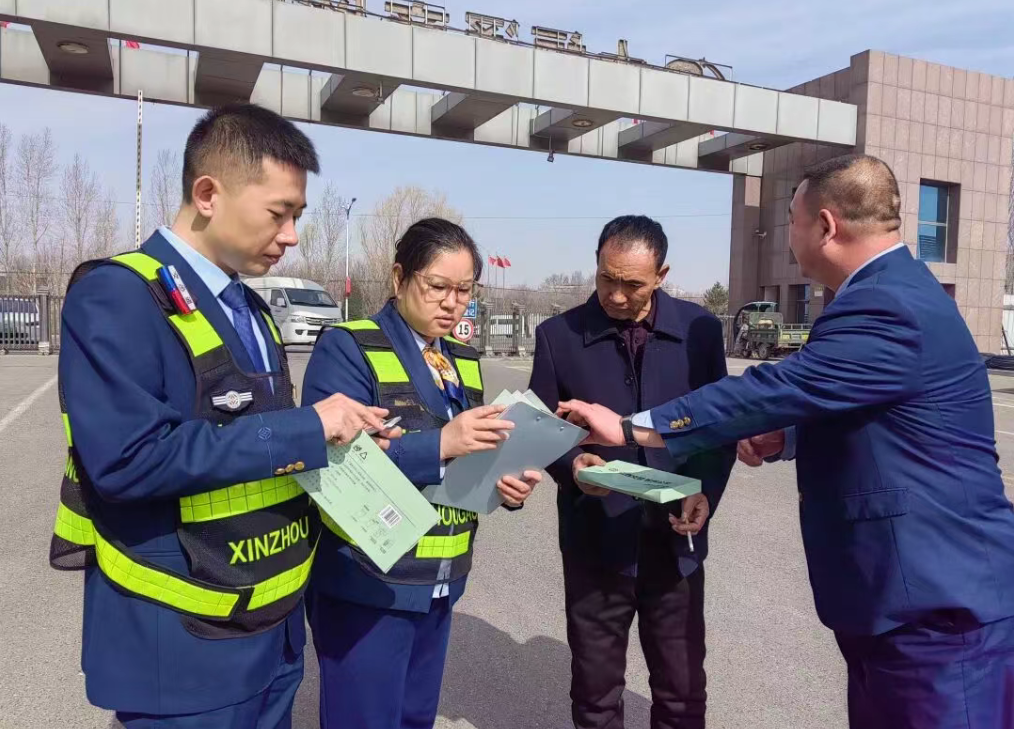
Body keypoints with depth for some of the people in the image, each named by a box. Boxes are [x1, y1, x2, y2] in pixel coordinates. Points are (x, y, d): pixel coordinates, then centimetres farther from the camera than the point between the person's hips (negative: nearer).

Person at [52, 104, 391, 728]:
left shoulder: (248, 308, 9)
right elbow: (127, 457, -28)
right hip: (184, 643, -8)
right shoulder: (117, 295, -17)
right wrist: (307, 430, -24)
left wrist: (335, 437, -2)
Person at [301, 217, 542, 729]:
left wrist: (507, 483, -8)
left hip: (439, 584, 7)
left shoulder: (464, 361, 10)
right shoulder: (347, 348, -11)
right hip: (367, 584, -6)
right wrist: (440, 444, -31)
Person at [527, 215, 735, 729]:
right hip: (595, 542, -1)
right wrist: (572, 464, -19)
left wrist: (707, 491, -11)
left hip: (675, 541, 1)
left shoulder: (700, 330, -1)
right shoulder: (558, 335, -4)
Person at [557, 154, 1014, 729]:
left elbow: (772, 389, -26)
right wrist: (786, 437, 2)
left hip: (940, 603, -10)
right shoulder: (894, 291, 10)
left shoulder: (887, 309, -24)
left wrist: (633, 427, -17)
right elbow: (851, 414, 20)